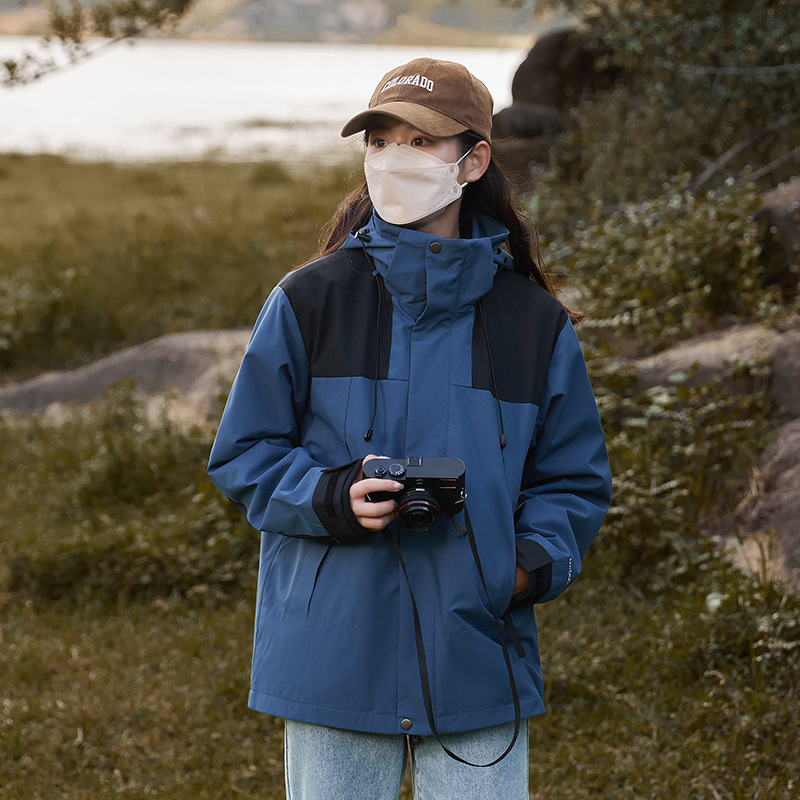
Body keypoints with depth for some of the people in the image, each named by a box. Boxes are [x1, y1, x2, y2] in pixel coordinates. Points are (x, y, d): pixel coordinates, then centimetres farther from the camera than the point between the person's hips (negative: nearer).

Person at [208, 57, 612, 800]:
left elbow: (574, 479, 11)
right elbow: (242, 456, 4)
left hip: (478, 662, 1)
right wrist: (335, 499, -15)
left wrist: (533, 564, -8)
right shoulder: (309, 300, 1)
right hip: (331, 658, 0)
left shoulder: (534, 321, 5)